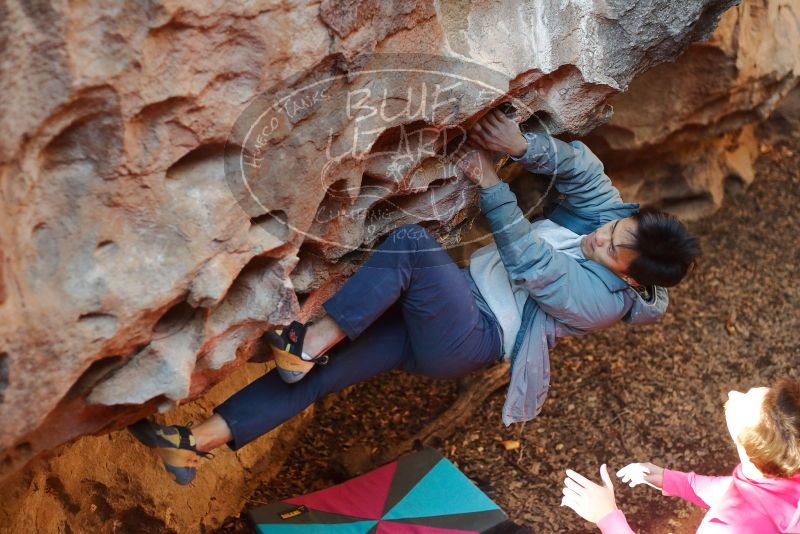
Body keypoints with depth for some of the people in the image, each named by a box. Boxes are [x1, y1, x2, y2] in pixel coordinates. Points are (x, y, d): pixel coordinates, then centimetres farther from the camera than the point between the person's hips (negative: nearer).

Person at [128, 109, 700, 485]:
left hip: (465, 338, -8)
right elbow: (582, 165, -3)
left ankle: (307, 343, -25)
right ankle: (196, 443, -6)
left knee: (410, 242, -33)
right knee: (319, 372, -6)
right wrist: (523, 145, -23)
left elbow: (530, 264, -19)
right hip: (446, 315, 8)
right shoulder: (608, 215, 5)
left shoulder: (606, 298, -14)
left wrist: (491, 183, -18)